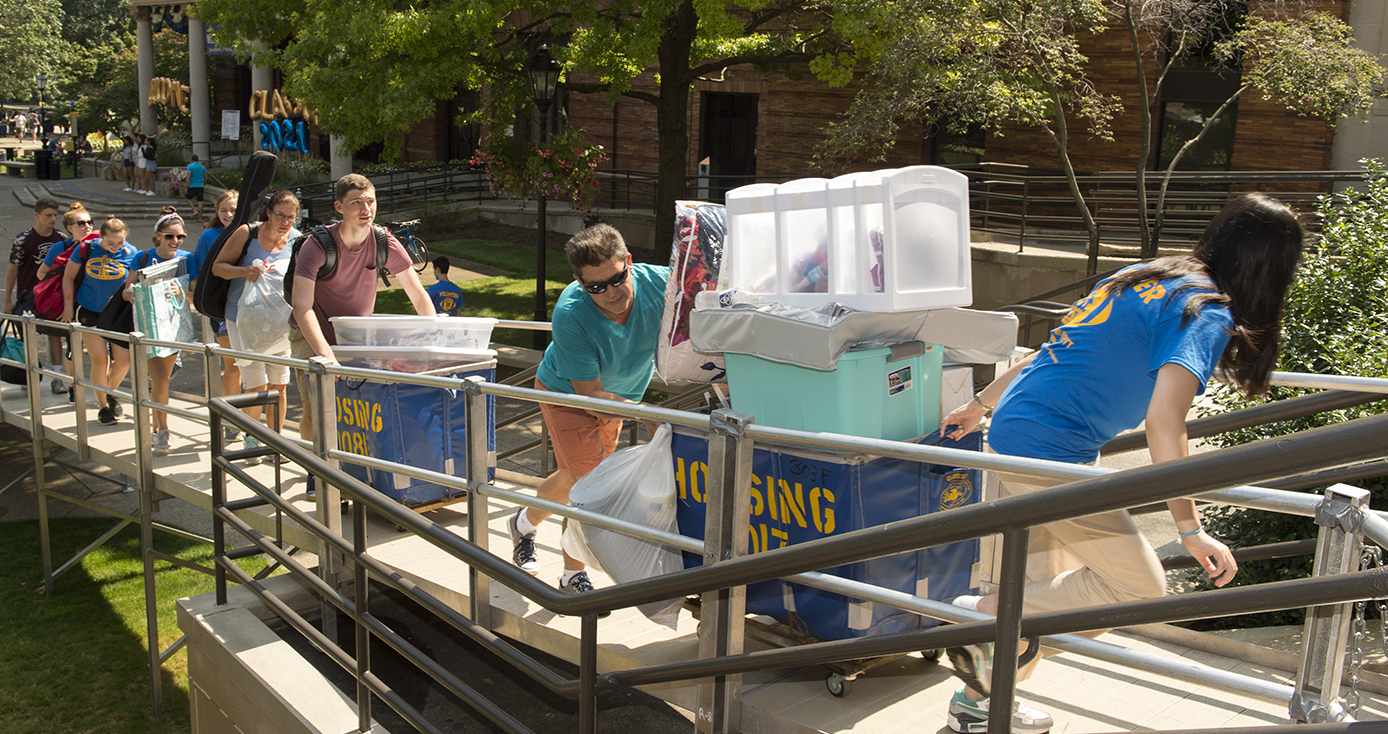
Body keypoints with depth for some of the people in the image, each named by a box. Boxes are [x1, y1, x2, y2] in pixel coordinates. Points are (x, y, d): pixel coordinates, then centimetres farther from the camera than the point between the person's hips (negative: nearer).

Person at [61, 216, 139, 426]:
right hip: (89, 311, -1)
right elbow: (69, 276, 4)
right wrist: (69, 305, 0)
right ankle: (103, 407, 10)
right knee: (99, 359, -5)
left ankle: (111, 393, 30)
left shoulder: (131, 254, -9)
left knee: (124, 360, 0)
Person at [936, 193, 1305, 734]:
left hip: (1011, 429, 9)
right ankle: (984, 615, 1)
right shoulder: (1209, 314, -10)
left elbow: (1054, 354, 21)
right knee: (1138, 589, 2)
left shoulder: (1149, 277, 15)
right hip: (1052, 453, -9)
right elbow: (1163, 422, -24)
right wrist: (1190, 530, -20)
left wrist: (980, 405, 30)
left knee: (1043, 585, 21)